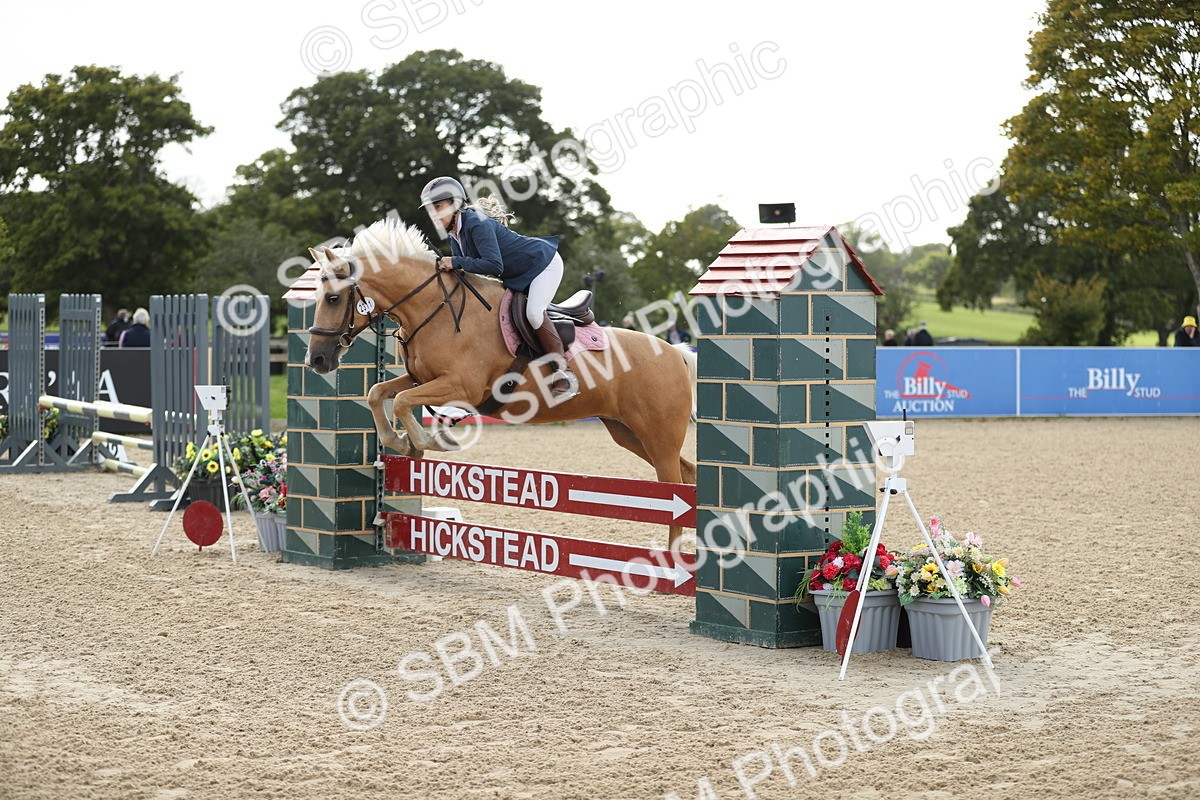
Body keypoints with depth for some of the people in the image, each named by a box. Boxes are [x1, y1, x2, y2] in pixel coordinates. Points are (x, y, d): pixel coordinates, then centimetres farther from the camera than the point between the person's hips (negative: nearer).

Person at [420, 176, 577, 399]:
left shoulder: (477, 224, -30)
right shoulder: (453, 234, 0)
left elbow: (495, 265, -38)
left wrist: (457, 262, -37)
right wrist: (446, 265, -14)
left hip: (544, 262, -11)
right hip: (517, 276, 11)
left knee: (533, 312, -28)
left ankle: (564, 372, -20)